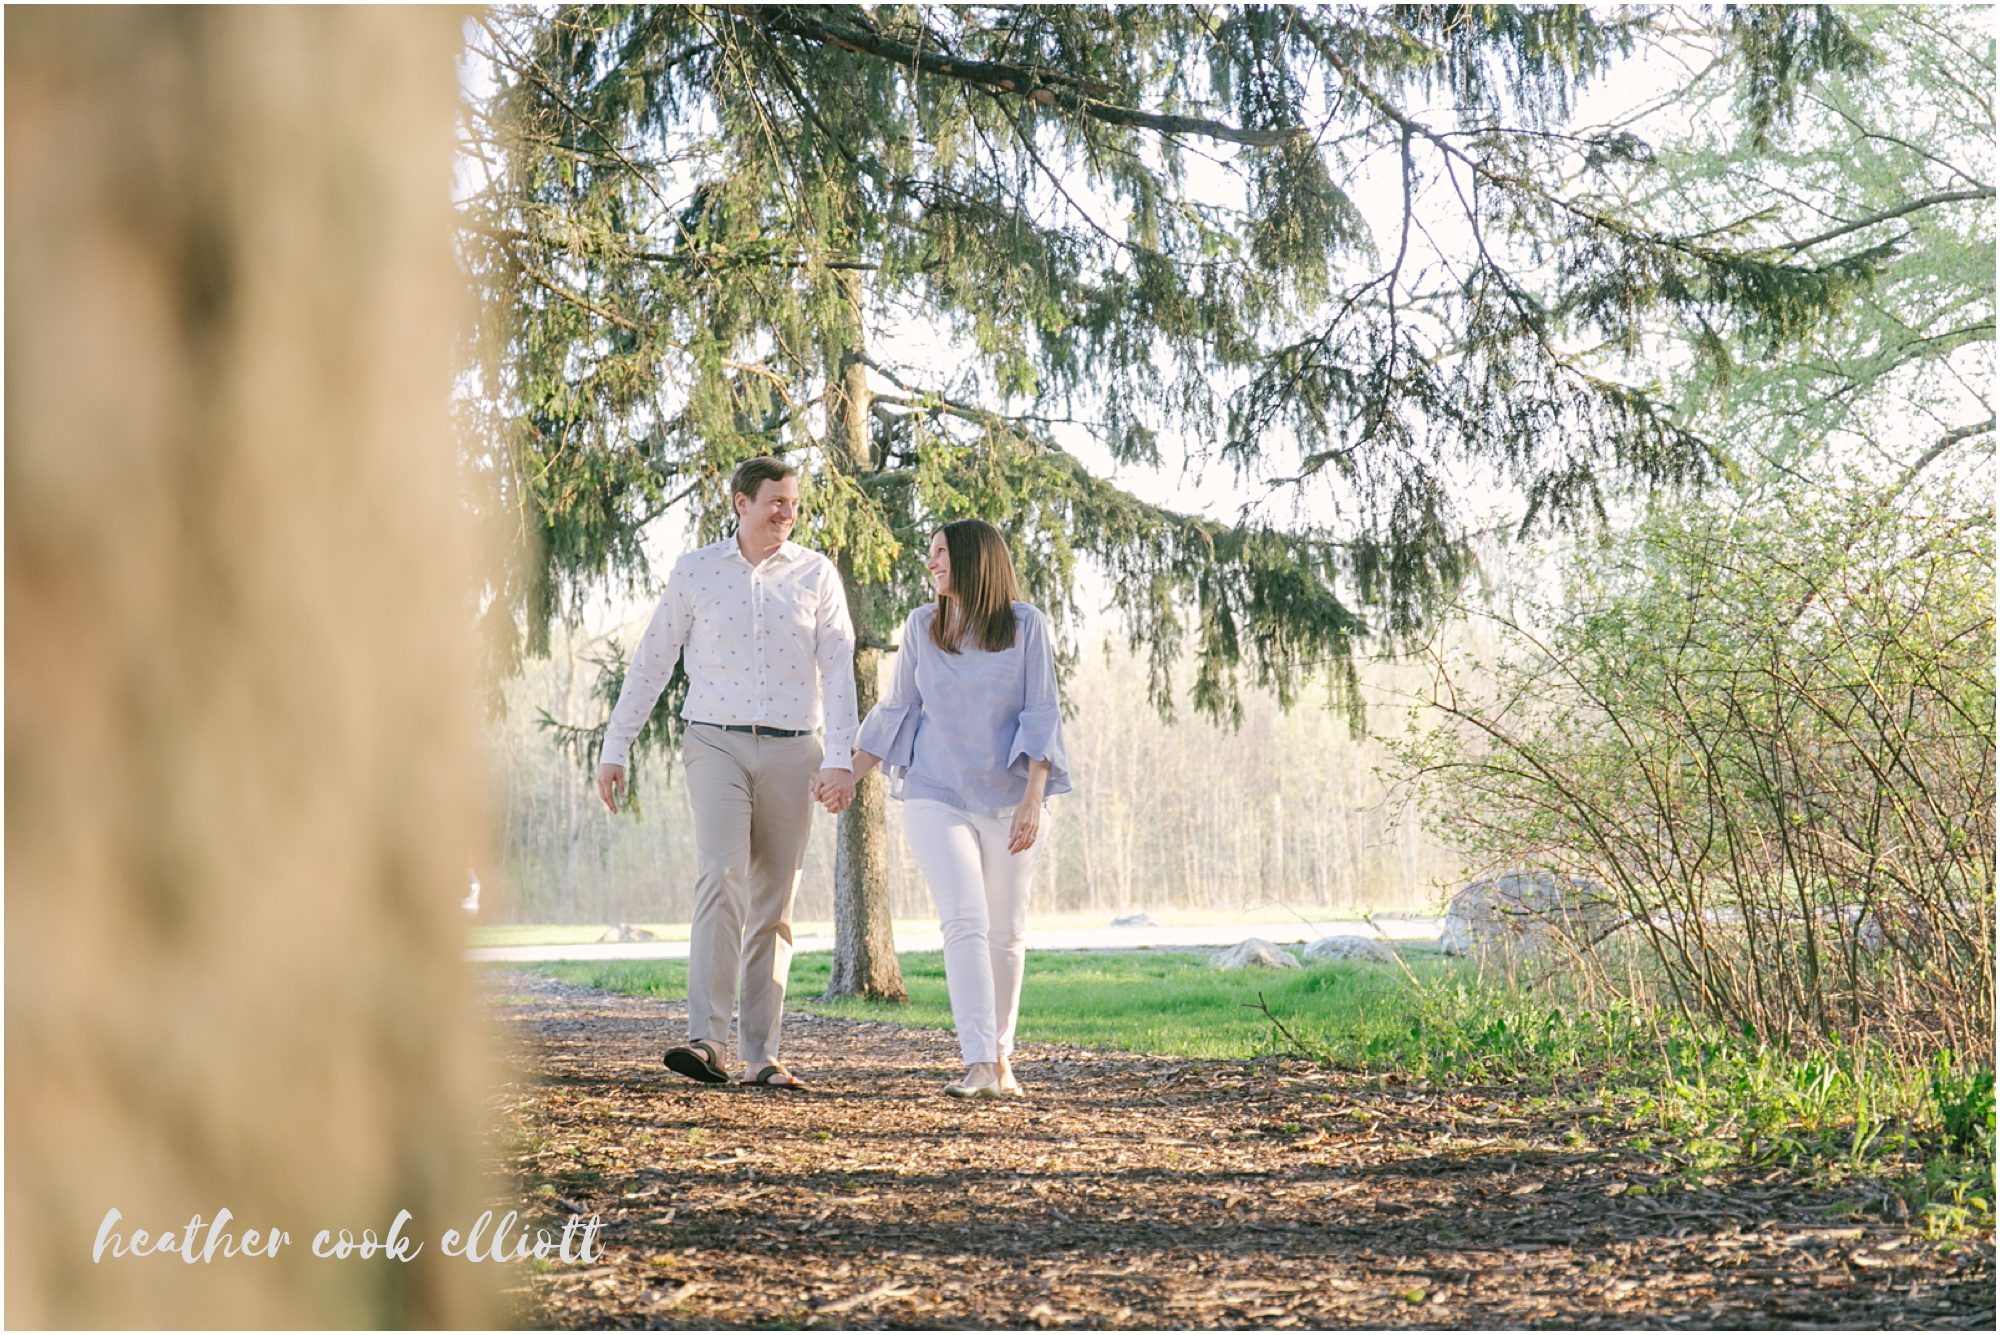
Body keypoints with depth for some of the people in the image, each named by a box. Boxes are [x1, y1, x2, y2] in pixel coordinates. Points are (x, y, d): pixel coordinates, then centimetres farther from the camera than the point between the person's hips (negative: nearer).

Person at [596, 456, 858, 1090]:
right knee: (721, 878, -20)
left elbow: (838, 669, 0)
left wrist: (840, 758, -11)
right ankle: (705, 1040, -24)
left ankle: (760, 1055, 8)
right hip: (717, 745, -2)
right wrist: (614, 748, 6)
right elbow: (651, 663, 8)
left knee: (774, 904, 4)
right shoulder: (694, 571, 4)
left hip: (790, 752, 2)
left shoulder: (816, 574, 5)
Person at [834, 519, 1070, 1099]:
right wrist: (850, 777, 13)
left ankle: (1001, 1056, 20)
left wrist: (1033, 798, -13)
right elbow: (899, 711, 16)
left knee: (1006, 931, 5)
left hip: (1008, 799, 0)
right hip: (936, 796, 0)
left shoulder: (1025, 626, 0)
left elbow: (1041, 715, -3)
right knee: (965, 921, -15)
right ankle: (979, 1066, -23)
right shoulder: (922, 626, 8)